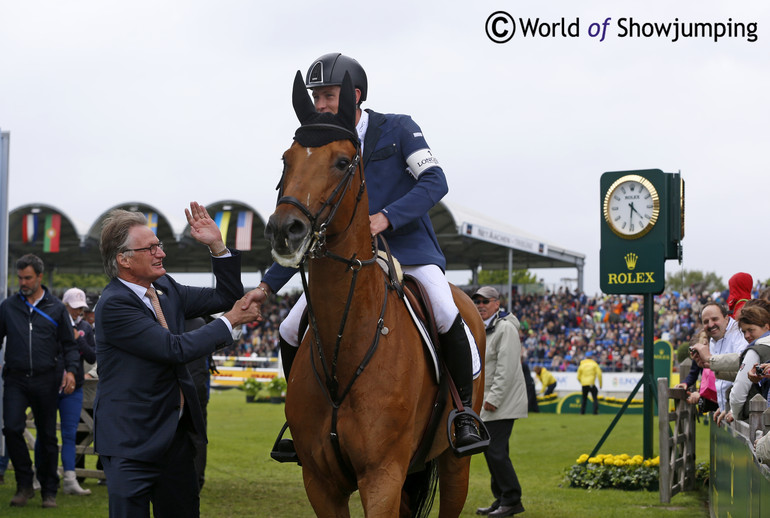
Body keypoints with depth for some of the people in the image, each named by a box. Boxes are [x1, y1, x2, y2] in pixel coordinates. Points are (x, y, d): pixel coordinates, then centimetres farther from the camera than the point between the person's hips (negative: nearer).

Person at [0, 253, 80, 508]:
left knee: (47, 437, 5)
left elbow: (69, 344, 8)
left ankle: (49, 491, 15)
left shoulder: (56, 308, 6)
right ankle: (24, 484, 1)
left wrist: (70, 370, -6)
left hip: (45, 381, 0)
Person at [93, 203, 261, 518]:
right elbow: (176, 349, -22)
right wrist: (230, 321, -11)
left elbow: (226, 297, 14)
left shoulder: (165, 288, 8)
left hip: (175, 432, 8)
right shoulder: (113, 305, -18)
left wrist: (217, 246, 0)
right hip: (132, 442, -8)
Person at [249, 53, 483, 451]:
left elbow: (435, 182, -11)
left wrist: (387, 217, -25)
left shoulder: (398, 130, 0)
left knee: (446, 316, -32)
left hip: (409, 251, -4)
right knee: (290, 334, -7)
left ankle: (466, 412, -13)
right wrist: (268, 285, 10)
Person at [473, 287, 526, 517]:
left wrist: (493, 399, -22)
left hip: (502, 402, -10)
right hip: (488, 402, 10)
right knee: (490, 450, 11)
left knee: (495, 450, -12)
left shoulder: (505, 328, -13)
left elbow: (506, 368, -20)